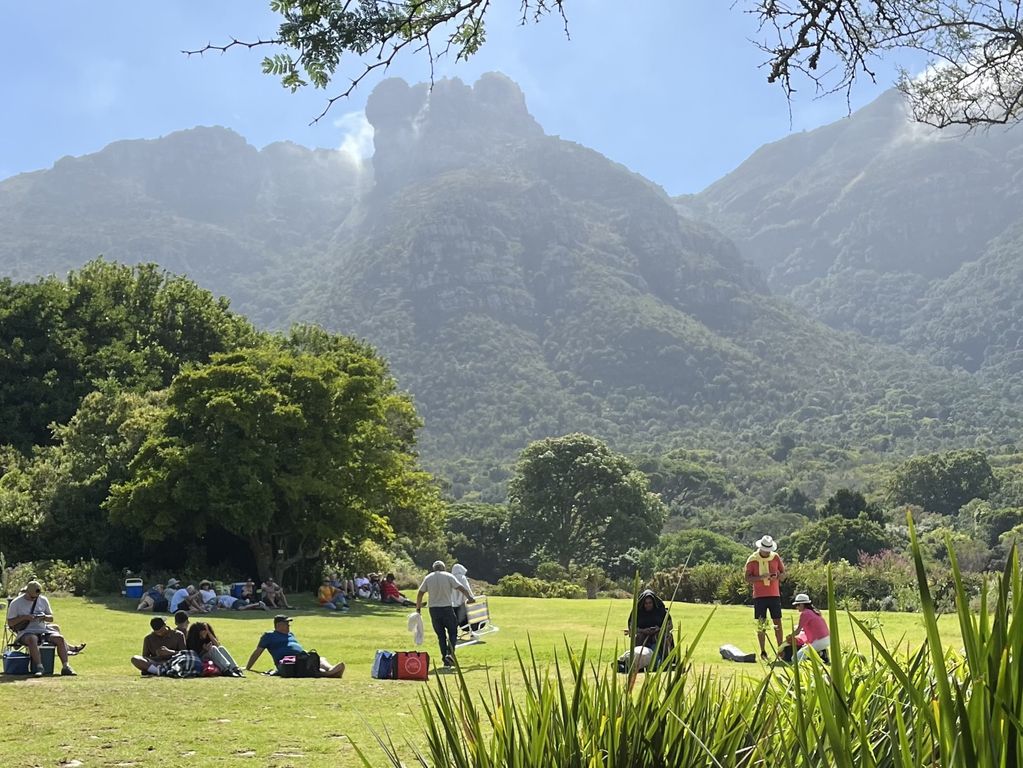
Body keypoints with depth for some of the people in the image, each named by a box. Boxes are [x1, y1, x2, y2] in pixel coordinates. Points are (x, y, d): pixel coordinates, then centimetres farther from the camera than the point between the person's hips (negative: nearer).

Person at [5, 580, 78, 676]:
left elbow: (51, 618, 16)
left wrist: (44, 617, -9)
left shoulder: (43, 600, 11)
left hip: (43, 630, 4)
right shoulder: (16, 603, 0)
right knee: (32, 639, -40)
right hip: (26, 632, -4)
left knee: (60, 638, -21)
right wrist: (24, 617, -17)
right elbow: (10, 623, -2)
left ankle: (65, 667, -24)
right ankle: (39, 667, -43)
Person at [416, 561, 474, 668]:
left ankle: (445, 659, 8)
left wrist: (418, 607, 16)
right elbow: (461, 588, -7)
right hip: (447, 608, -3)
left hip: (434, 609, 3)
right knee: (452, 632, 7)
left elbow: (420, 593, 6)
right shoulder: (448, 576, -2)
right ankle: (450, 654, -13)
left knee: (441, 635, 10)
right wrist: (470, 598, 2)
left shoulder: (428, 578, 6)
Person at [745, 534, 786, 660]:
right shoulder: (752, 559, -5)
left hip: (774, 595, 2)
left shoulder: (776, 557, 3)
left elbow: (783, 573, 11)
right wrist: (761, 577, -21)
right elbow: (747, 579, -6)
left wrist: (777, 577, -12)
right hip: (759, 596, -2)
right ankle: (763, 652, 7)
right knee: (760, 624, 0)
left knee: (777, 622, 1)